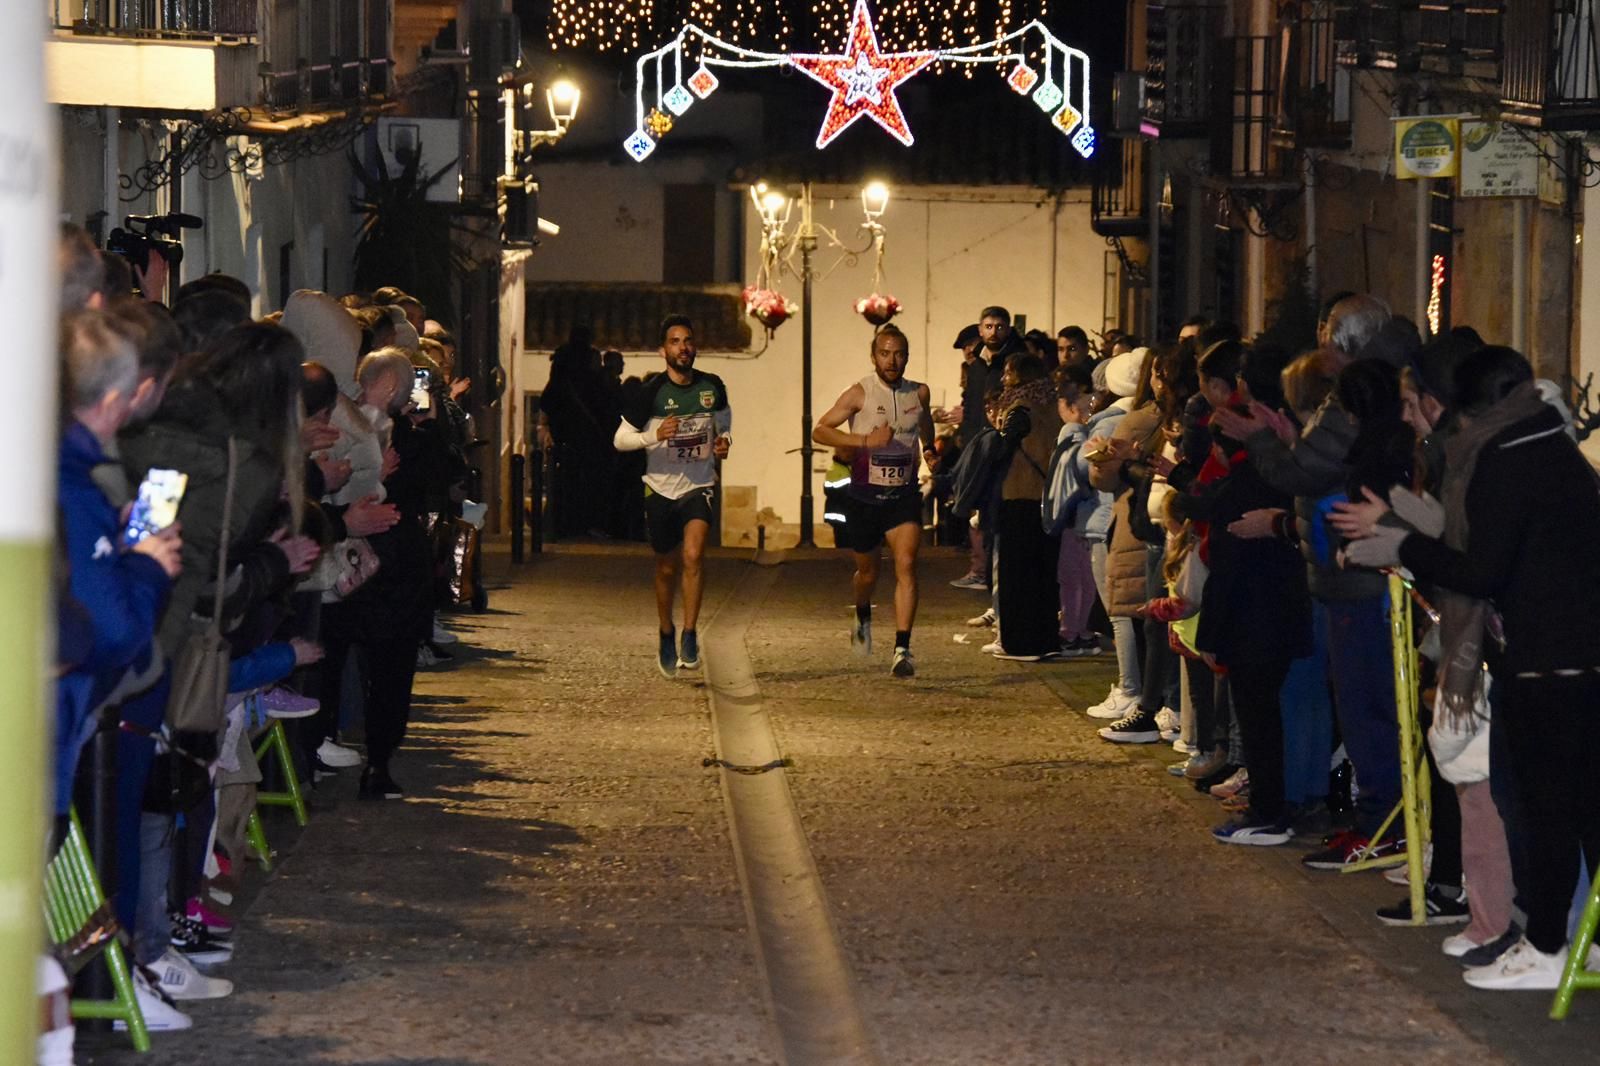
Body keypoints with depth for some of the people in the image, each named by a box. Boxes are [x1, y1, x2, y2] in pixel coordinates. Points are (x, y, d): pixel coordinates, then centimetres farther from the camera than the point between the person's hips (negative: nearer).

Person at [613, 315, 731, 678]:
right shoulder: (652, 392, -10)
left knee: (693, 555, -22)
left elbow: (724, 420, 20)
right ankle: (666, 638, 31)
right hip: (661, 488, 0)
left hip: (699, 485, 0)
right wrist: (654, 435, -23)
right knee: (667, 568, 10)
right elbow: (620, 439, -6)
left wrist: (724, 441, -3)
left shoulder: (712, 387, -1)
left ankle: (689, 636, -15)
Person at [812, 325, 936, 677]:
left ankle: (902, 648, -22)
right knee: (867, 572, 14)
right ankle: (863, 618, 49)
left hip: (903, 496, 1)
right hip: (864, 497, -1)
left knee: (906, 565, -18)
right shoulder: (860, 393, -10)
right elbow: (820, 431, -15)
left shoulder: (919, 393, 3)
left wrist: (929, 448, 13)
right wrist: (865, 440, -24)